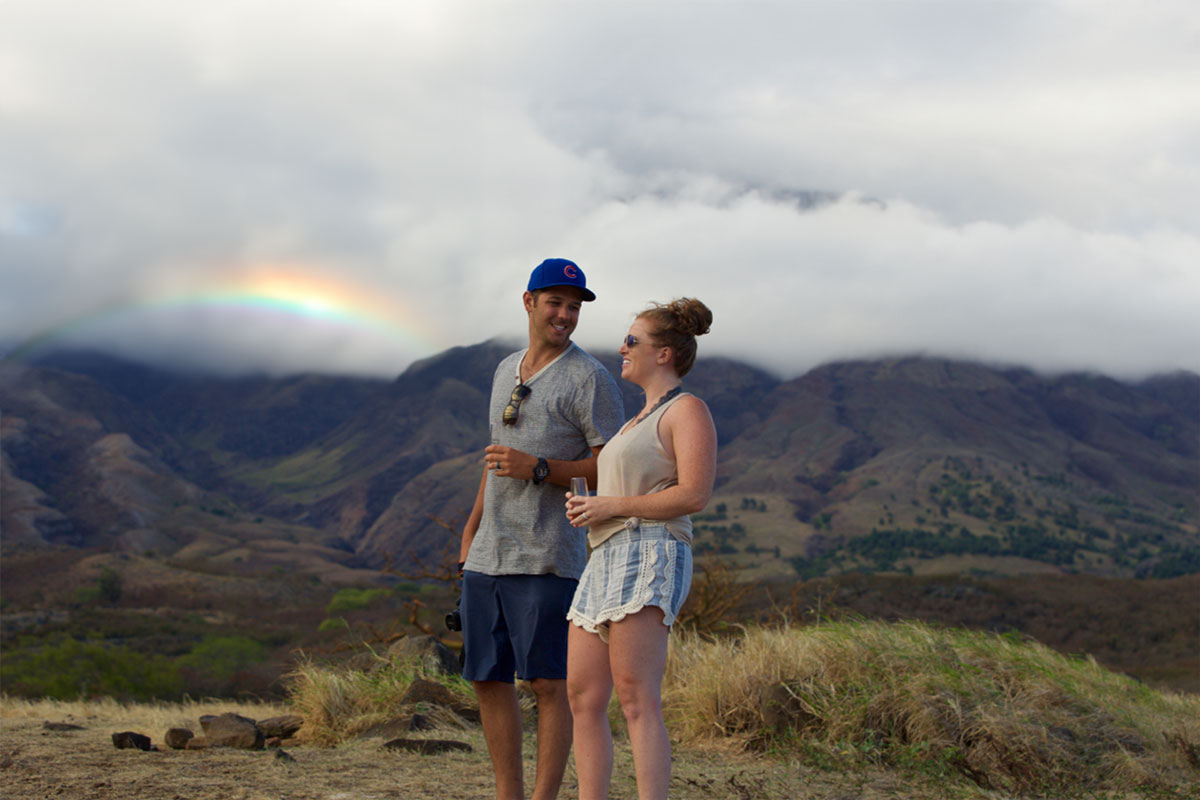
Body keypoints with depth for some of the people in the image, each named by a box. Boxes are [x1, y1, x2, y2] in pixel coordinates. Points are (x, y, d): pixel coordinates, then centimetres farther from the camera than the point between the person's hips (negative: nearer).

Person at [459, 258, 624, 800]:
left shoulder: (590, 378, -5)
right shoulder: (507, 370, 17)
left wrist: (537, 468, -18)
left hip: (546, 559, -7)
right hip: (488, 555, 7)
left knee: (549, 684, -4)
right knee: (488, 679, 9)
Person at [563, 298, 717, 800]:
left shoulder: (687, 409, -2)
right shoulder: (643, 419, 26)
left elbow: (694, 495, -14)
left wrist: (609, 505, -11)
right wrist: (585, 505, 10)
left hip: (649, 558, -10)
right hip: (607, 560, 10)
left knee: (636, 700, -18)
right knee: (582, 698, 3)